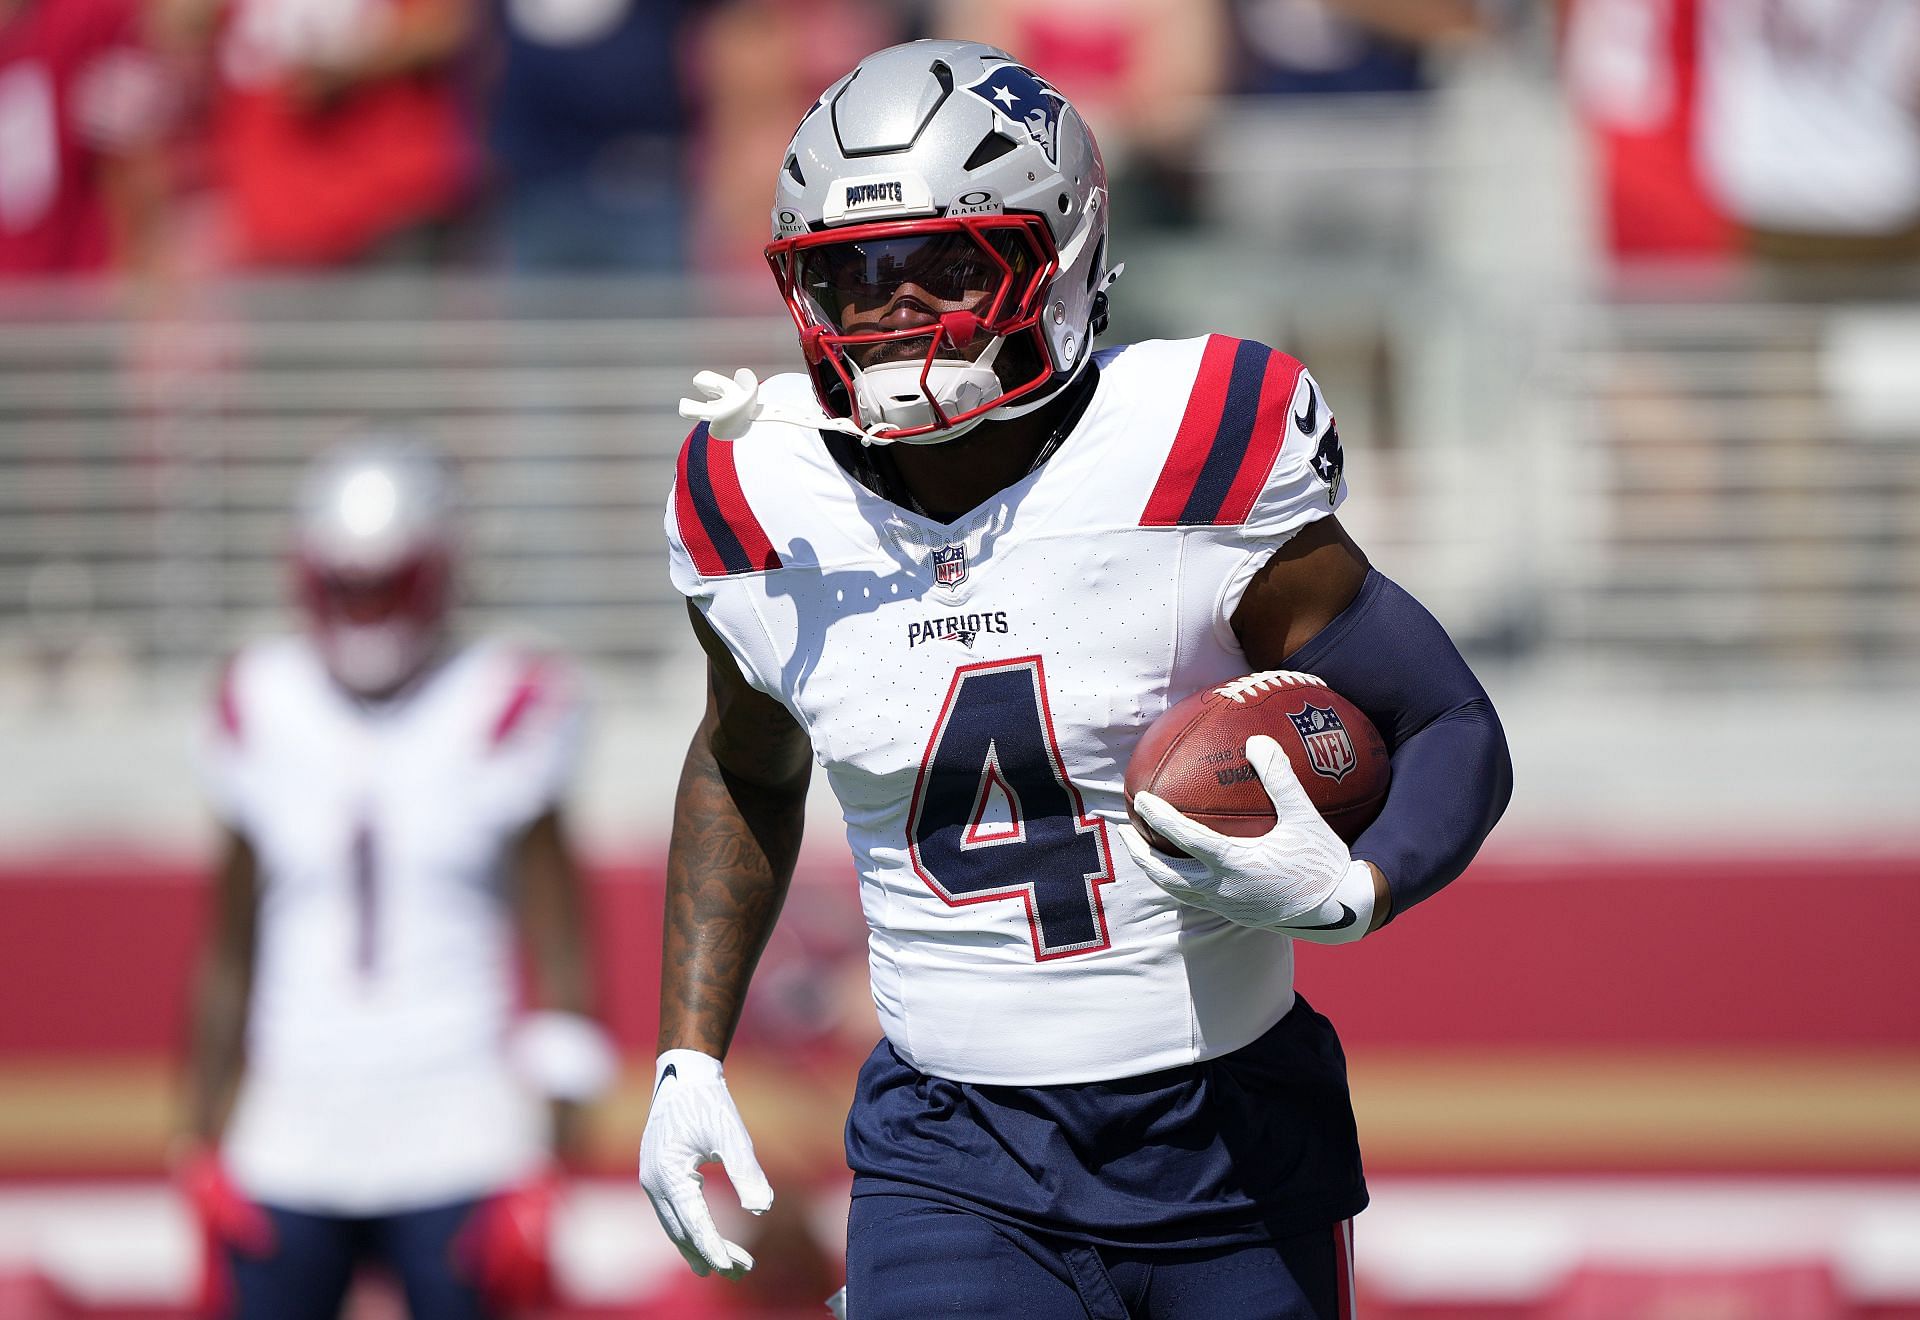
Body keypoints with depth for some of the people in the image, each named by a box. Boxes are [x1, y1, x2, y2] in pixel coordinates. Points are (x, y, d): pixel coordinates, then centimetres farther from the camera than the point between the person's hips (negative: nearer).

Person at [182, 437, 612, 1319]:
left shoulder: (503, 714, -2)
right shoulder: (266, 710, 6)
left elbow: (559, 959, -2)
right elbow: (230, 954, 13)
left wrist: (543, 1169, -8)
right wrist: (204, 1141, 10)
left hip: (453, 1139, -2)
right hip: (293, 1138, 3)